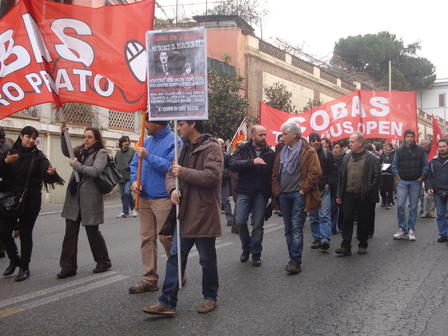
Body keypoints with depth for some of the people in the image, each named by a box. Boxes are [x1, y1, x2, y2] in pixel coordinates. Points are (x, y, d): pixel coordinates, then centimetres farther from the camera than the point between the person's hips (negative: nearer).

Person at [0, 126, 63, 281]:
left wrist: (51, 172, -39)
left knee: (26, 233, 3)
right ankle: (14, 260, 26)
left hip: (30, 200, -2)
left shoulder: (38, 156, -1)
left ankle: (24, 267, 17)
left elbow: (46, 172, -16)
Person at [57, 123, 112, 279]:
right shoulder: (81, 151, 13)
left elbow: (95, 171, -18)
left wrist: (76, 165, -11)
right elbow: (66, 151, 29)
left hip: (90, 197, -6)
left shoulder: (101, 153, -5)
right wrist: (63, 133, 16)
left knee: (92, 231, 5)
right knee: (70, 232, 3)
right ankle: (68, 266, 10)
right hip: (74, 196, 6)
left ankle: (104, 262, 24)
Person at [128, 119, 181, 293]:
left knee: (166, 237, -3)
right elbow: (135, 164, 18)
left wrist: (148, 156, -18)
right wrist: (134, 180, -1)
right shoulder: (147, 141, 15)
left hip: (163, 198, -7)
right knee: (146, 238, 9)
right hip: (145, 197, 7)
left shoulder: (173, 141, -9)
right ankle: (149, 279, 17)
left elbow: (170, 166, -20)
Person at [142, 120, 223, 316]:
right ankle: (167, 302, 10)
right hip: (184, 212, 7)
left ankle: (210, 297, 25)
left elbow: (211, 176, -22)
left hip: (204, 213, -7)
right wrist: (173, 189, -8)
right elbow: (171, 173, 13)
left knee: (207, 259, 8)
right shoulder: (185, 148, 15)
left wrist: (184, 172, -19)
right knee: (175, 257, 5)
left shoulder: (212, 148, -10)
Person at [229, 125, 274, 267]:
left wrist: (271, 193, -4)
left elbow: (273, 173, 5)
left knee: (258, 224, 4)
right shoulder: (242, 149, 1)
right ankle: (246, 248, 21)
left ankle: (256, 253, 18)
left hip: (261, 193, 1)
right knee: (240, 222, -2)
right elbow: (233, 164, -14)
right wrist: (252, 162, -26)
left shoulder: (270, 152, 5)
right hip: (244, 191, -1)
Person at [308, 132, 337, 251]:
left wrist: (329, 183, -5)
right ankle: (316, 238, 19)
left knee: (324, 215, -8)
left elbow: (334, 170, 3)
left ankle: (325, 239, -12)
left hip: (324, 189, -2)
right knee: (313, 216, 10)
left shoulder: (327, 153, 1)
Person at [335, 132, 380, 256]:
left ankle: (363, 245, 21)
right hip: (348, 195, 3)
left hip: (363, 196, -3)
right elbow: (341, 176, 12)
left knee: (363, 220, 8)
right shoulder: (346, 158, 10)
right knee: (347, 219, 0)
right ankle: (346, 246, 3)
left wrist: (370, 191, -11)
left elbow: (376, 176, -4)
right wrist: (339, 194, 9)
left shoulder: (371, 158, -3)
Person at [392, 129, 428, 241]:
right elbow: (394, 165, 10)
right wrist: (398, 176, 0)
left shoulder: (421, 150, 2)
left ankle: (411, 230, 13)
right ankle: (402, 229, 5)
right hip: (402, 182, 0)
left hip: (415, 182, 0)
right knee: (400, 205, -7)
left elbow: (425, 165, 4)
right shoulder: (399, 151, 4)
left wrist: (421, 177, -3)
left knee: (413, 207, 5)